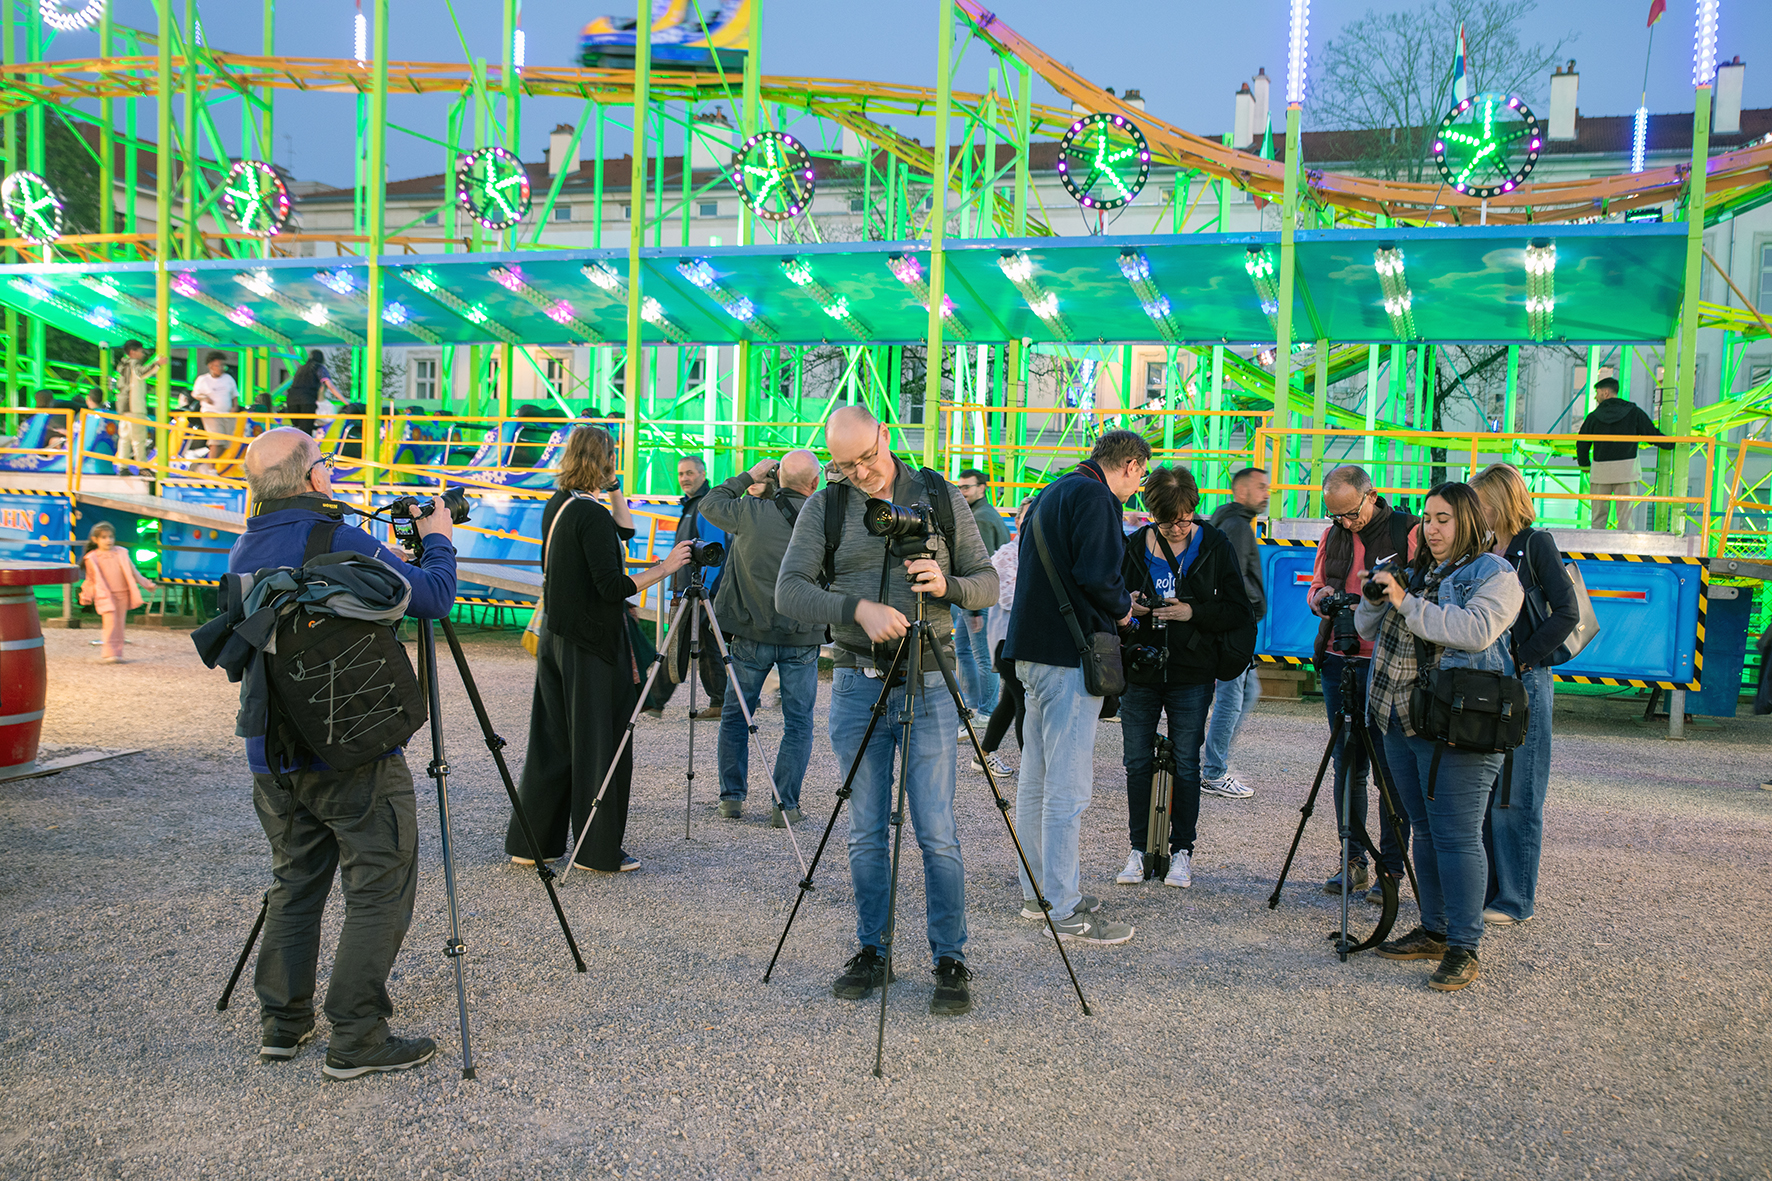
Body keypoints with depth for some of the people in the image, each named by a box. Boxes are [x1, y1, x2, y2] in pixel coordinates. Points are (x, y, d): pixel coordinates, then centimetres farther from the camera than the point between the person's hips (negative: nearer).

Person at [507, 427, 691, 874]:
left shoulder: (556, 505, 10)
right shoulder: (592, 514, -17)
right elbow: (613, 586, -21)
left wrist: (617, 498, 14)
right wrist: (664, 568, -15)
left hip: (555, 636, 9)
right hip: (593, 645, -9)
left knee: (552, 740, 14)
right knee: (599, 745, 1)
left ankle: (530, 841, 21)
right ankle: (600, 849, 9)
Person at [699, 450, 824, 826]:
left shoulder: (751, 512, -11)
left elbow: (709, 504, 6)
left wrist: (748, 477, 12)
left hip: (751, 635, 0)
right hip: (803, 639, 0)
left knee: (735, 715, 15)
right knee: (798, 722, 8)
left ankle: (732, 796, 19)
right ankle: (785, 804, 6)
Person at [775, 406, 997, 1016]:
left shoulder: (941, 497, 4)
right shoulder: (824, 508, 4)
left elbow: (987, 583, 6)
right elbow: (789, 591, -7)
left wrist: (948, 585, -17)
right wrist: (858, 609, -22)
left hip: (930, 684, -1)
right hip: (857, 684, 1)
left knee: (936, 833, -2)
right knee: (866, 833, 8)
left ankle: (950, 961, 9)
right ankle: (871, 952, 22)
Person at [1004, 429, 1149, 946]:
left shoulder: (1053, 493, 19)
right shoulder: (1093, 497, -11)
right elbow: (1098, 574, -21)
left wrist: (1113, 605, 17)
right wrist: (1122, 609, -2)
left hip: (1033, 650, 10)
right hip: (1070, 655, -10)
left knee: (1036, 780, 15)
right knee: (1069, 786, -6)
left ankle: (1039, 890, 25)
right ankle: (1066, 910, -2)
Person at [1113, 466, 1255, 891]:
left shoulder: (1216, 547, -2)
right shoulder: (1133, 546, 3)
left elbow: (1239, 611, -3)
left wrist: (1193, 612, -17)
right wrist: (1126, 608, -11)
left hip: (1191, 674, -2)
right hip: (1139, 669, 2)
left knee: (1185, 765, 4)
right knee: (1137, 763, 6)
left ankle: (1182, 851, 16)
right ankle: (1139, 850, 17)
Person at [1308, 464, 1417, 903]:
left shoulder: (1408, 532, -5)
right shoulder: (1332, 535, 12)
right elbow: (1315, 589, 19)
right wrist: (1322, 598, -4)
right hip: (1339, 661, 5)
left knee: (1389, 768, -3)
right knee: (1347, 766, 9)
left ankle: (1391, 868, 6)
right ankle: (1354, 860, 19)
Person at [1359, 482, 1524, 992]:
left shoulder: (1495, 574, -4)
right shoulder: (1416, 572, 17)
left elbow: (1476, 629, -22)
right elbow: (1369, 630, 18)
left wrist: (1407, 603, -20)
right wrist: (1376, 597, -2)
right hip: (1402, 720, 8)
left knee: (1457, 836, -6)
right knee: (1425, 830, 15)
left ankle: (1463, 948, 1)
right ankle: (1434, 930, 26)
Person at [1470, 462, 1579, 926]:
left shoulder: (1536, 544, -7)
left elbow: (1566, 613, -13)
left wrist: (1520, 660, -14)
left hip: (1524, 683, -7)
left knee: (1515, 796, -1)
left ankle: (1516, 899, 9)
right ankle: (1486, 889, 21)